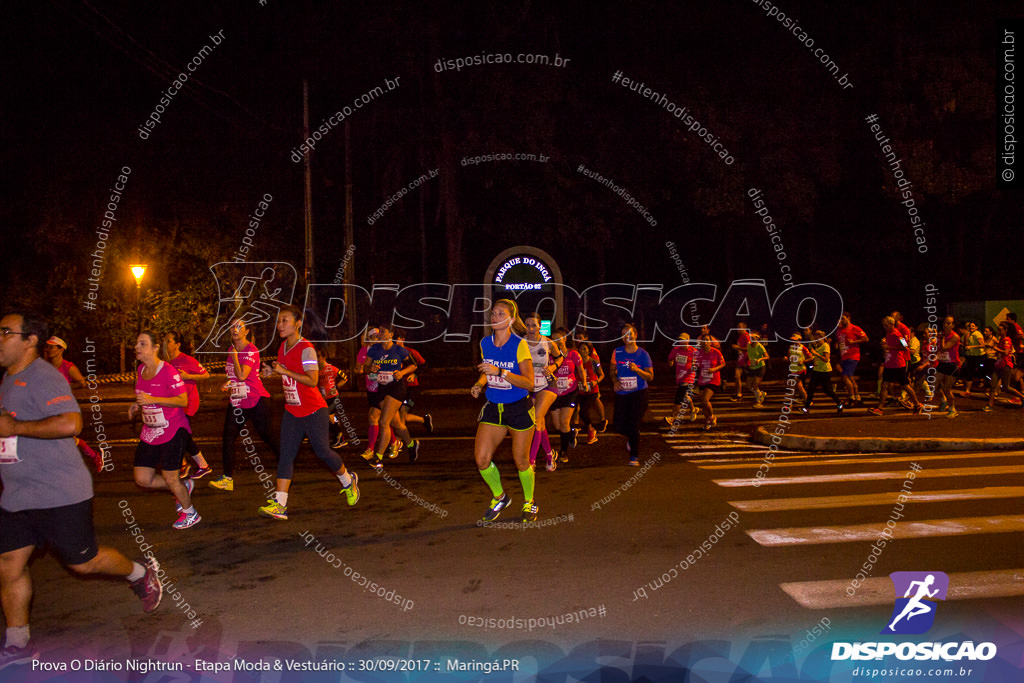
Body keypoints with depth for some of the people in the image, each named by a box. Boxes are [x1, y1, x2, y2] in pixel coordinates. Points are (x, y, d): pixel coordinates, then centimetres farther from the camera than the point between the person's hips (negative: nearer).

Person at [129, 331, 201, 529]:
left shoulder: (168, 371, -18)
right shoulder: (140, 370, 6)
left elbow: (183, 401, -22)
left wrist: (152, 399, -28)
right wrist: (137, 406, 3)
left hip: (173, 431, -8)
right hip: (150, 432, 8)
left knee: (170, 477, -1)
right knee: (142, 479, 6)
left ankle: (190, 513, 23)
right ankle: (183, 487, 29)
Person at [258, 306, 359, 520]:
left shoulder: (306, 349, -16)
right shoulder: (283, 346, 9)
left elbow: (312, 380, -25)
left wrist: (285, 371, -24)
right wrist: (273, 371, 8)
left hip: (313, 411, -7)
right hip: (291, 411, 7)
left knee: (322, 451, -2)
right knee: (286, 454, -3)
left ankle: (348, 481, 25)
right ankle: (279, 504, -6)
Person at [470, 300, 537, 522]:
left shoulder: (520, 345, -15)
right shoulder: (485, 343, 1)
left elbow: (529, 383, -21)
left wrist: (500, 371, -31)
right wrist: (479, 384, -3)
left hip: (519, 409, -4)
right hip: (493, 408, 4)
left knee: (521, 460, 5)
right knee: (481, 459, -5)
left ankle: (529, 502, 31)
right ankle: (499, 497, 22)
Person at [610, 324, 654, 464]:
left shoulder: (643, 354, -4)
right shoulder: (617, 352, 2)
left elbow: (650, 377, -3)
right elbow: (612, 369, 17)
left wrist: (637, 369, -20)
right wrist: (615, 380, -3)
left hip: (639, 393, -3)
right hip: (621, 394, 3)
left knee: (634, 425, -10)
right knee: (619, 426, 0)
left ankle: (634, 457, 3)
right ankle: (630, 438, 36)